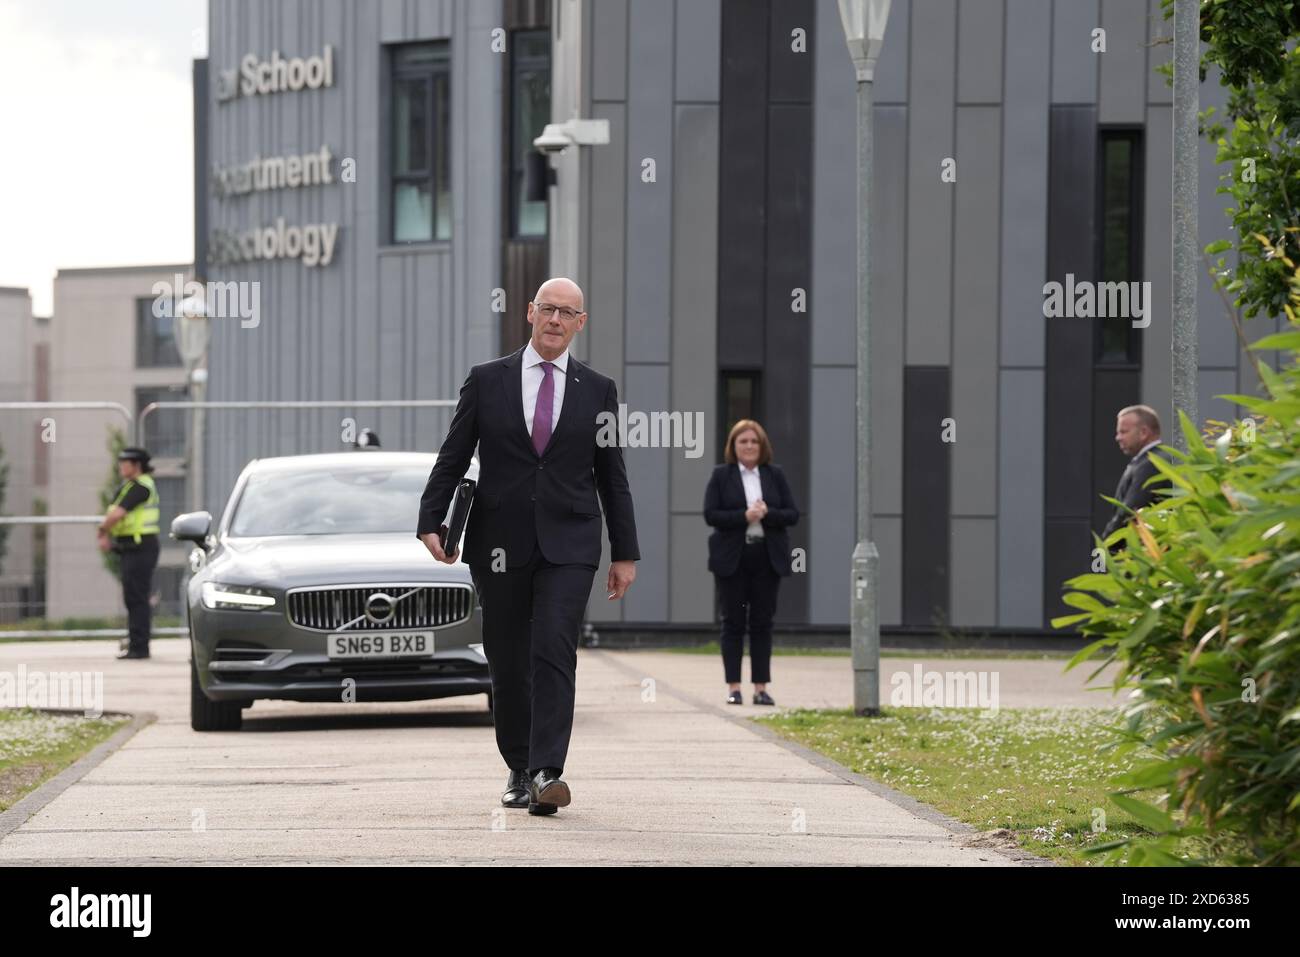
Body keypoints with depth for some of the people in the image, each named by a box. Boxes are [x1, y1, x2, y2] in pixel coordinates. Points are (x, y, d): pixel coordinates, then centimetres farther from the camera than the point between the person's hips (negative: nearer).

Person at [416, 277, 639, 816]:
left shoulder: (597, 391, 8)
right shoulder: (486, 381, 6)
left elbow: (612, 477, 10)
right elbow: (452, 458, 6)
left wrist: (625, 553, 8)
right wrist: (431, 523, -6)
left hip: (568, 545, -1)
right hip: (500, 543, 1)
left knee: (554, 651, -16)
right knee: (507, 662, 5)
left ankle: (547, 773, -23)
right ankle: (520, 768, 21)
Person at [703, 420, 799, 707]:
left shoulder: (775, 475, 9)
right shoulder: (721, 476, 3)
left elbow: (792, 514, 5)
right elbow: (710, 514, -6)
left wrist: (767, 513, -14)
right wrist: (744, 516, -18)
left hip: (767, 557, 2)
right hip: (732, 558, -2)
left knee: (763, 623, 2)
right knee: (733, 622, 1)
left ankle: (761, 687, 5)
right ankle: (733, 687, 4)